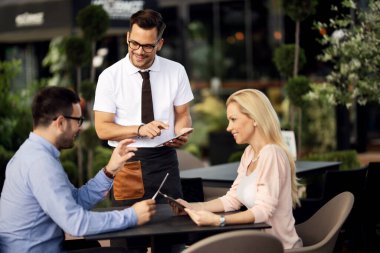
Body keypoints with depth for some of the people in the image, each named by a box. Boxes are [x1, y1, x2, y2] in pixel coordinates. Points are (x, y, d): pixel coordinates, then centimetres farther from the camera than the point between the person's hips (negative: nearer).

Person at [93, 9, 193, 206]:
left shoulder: (176, 72, 0)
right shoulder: (109, 77, -5)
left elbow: (182, 114, 9)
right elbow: (102, 129, -6)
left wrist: (181, 135, -14)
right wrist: (139, 129, -22)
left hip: (165, 161, 1)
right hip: (127, 162, -1)